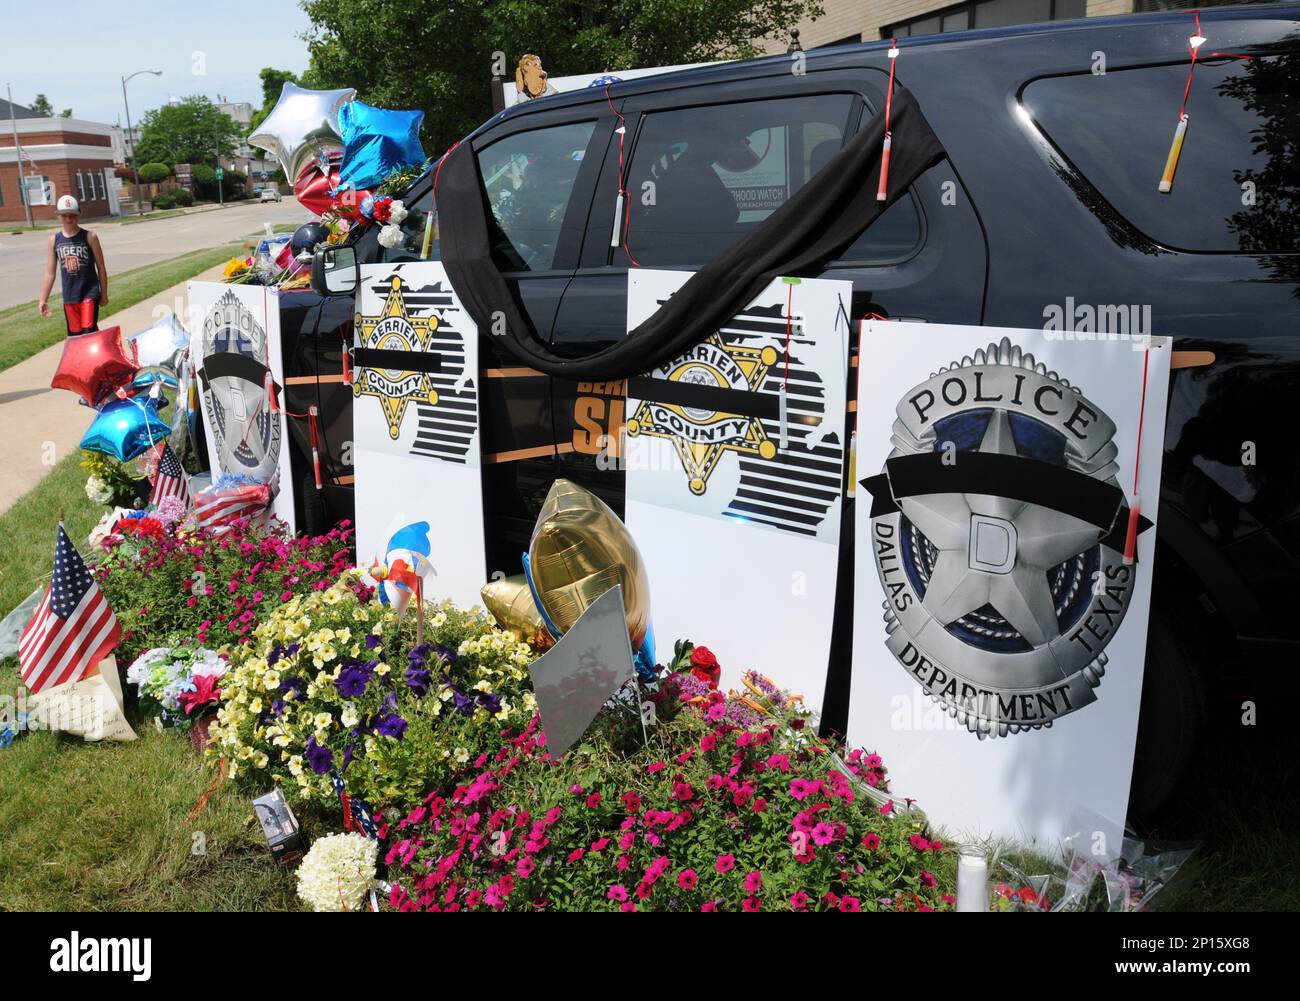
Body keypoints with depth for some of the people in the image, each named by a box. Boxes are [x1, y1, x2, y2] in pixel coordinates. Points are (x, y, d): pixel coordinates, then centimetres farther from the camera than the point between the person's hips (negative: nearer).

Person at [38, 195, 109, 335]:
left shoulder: (89, 237, -6)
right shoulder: (54, 240, 3)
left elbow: (101, 267, 0)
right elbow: (50, 273, 6)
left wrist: (104, 294, 1)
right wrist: (43, 300, 5)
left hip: (90, 293, -4)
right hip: (69, 296, 4)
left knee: (89, 332, -11)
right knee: (75, 335, 10)